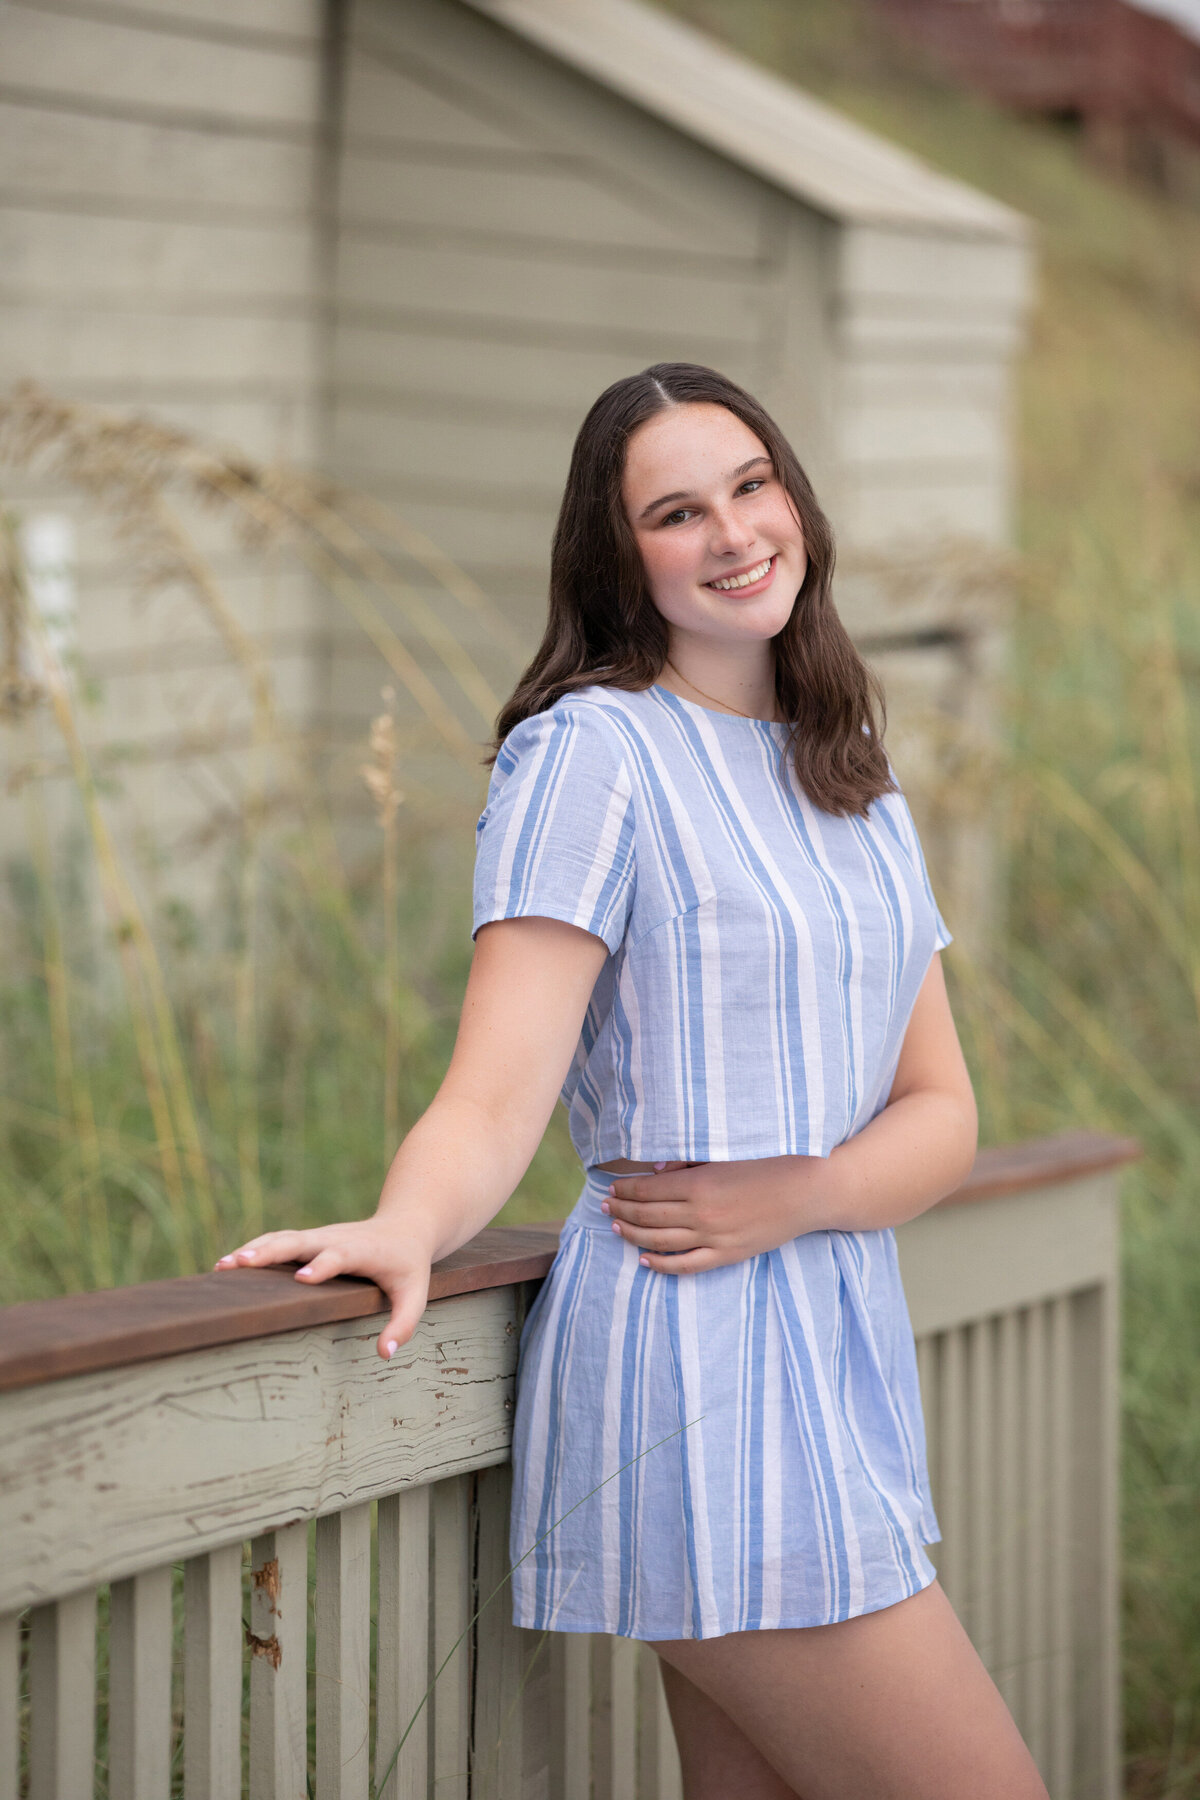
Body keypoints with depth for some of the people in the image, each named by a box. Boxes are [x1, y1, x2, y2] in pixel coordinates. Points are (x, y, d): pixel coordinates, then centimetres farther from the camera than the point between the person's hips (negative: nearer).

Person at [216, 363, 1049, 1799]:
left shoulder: (855, 789, 16)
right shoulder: (588, 750, -7)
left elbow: (940, 1112, 11)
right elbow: (494, 1099, -14)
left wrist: (798, 1195, -9)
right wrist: (407, 1228, -35)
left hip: (839, 1360, 7)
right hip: (697, 1371, -7)